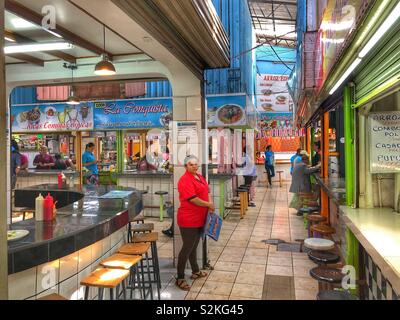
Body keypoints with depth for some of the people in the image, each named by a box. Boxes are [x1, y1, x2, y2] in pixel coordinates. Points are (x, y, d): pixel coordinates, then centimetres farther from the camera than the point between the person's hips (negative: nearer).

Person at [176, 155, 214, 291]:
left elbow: (206, 192, 17)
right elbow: (193, 199, -24)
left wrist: (210, 204, -2)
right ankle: (180, 279, 10)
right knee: (187, 248, -2)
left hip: (199, 218, 9)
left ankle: (196, 271, 36)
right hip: (188, 220, -9)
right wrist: (209, 205, -13)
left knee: (194, 246, 21)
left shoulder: (200, 177, 11)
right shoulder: (185, 180, -19)